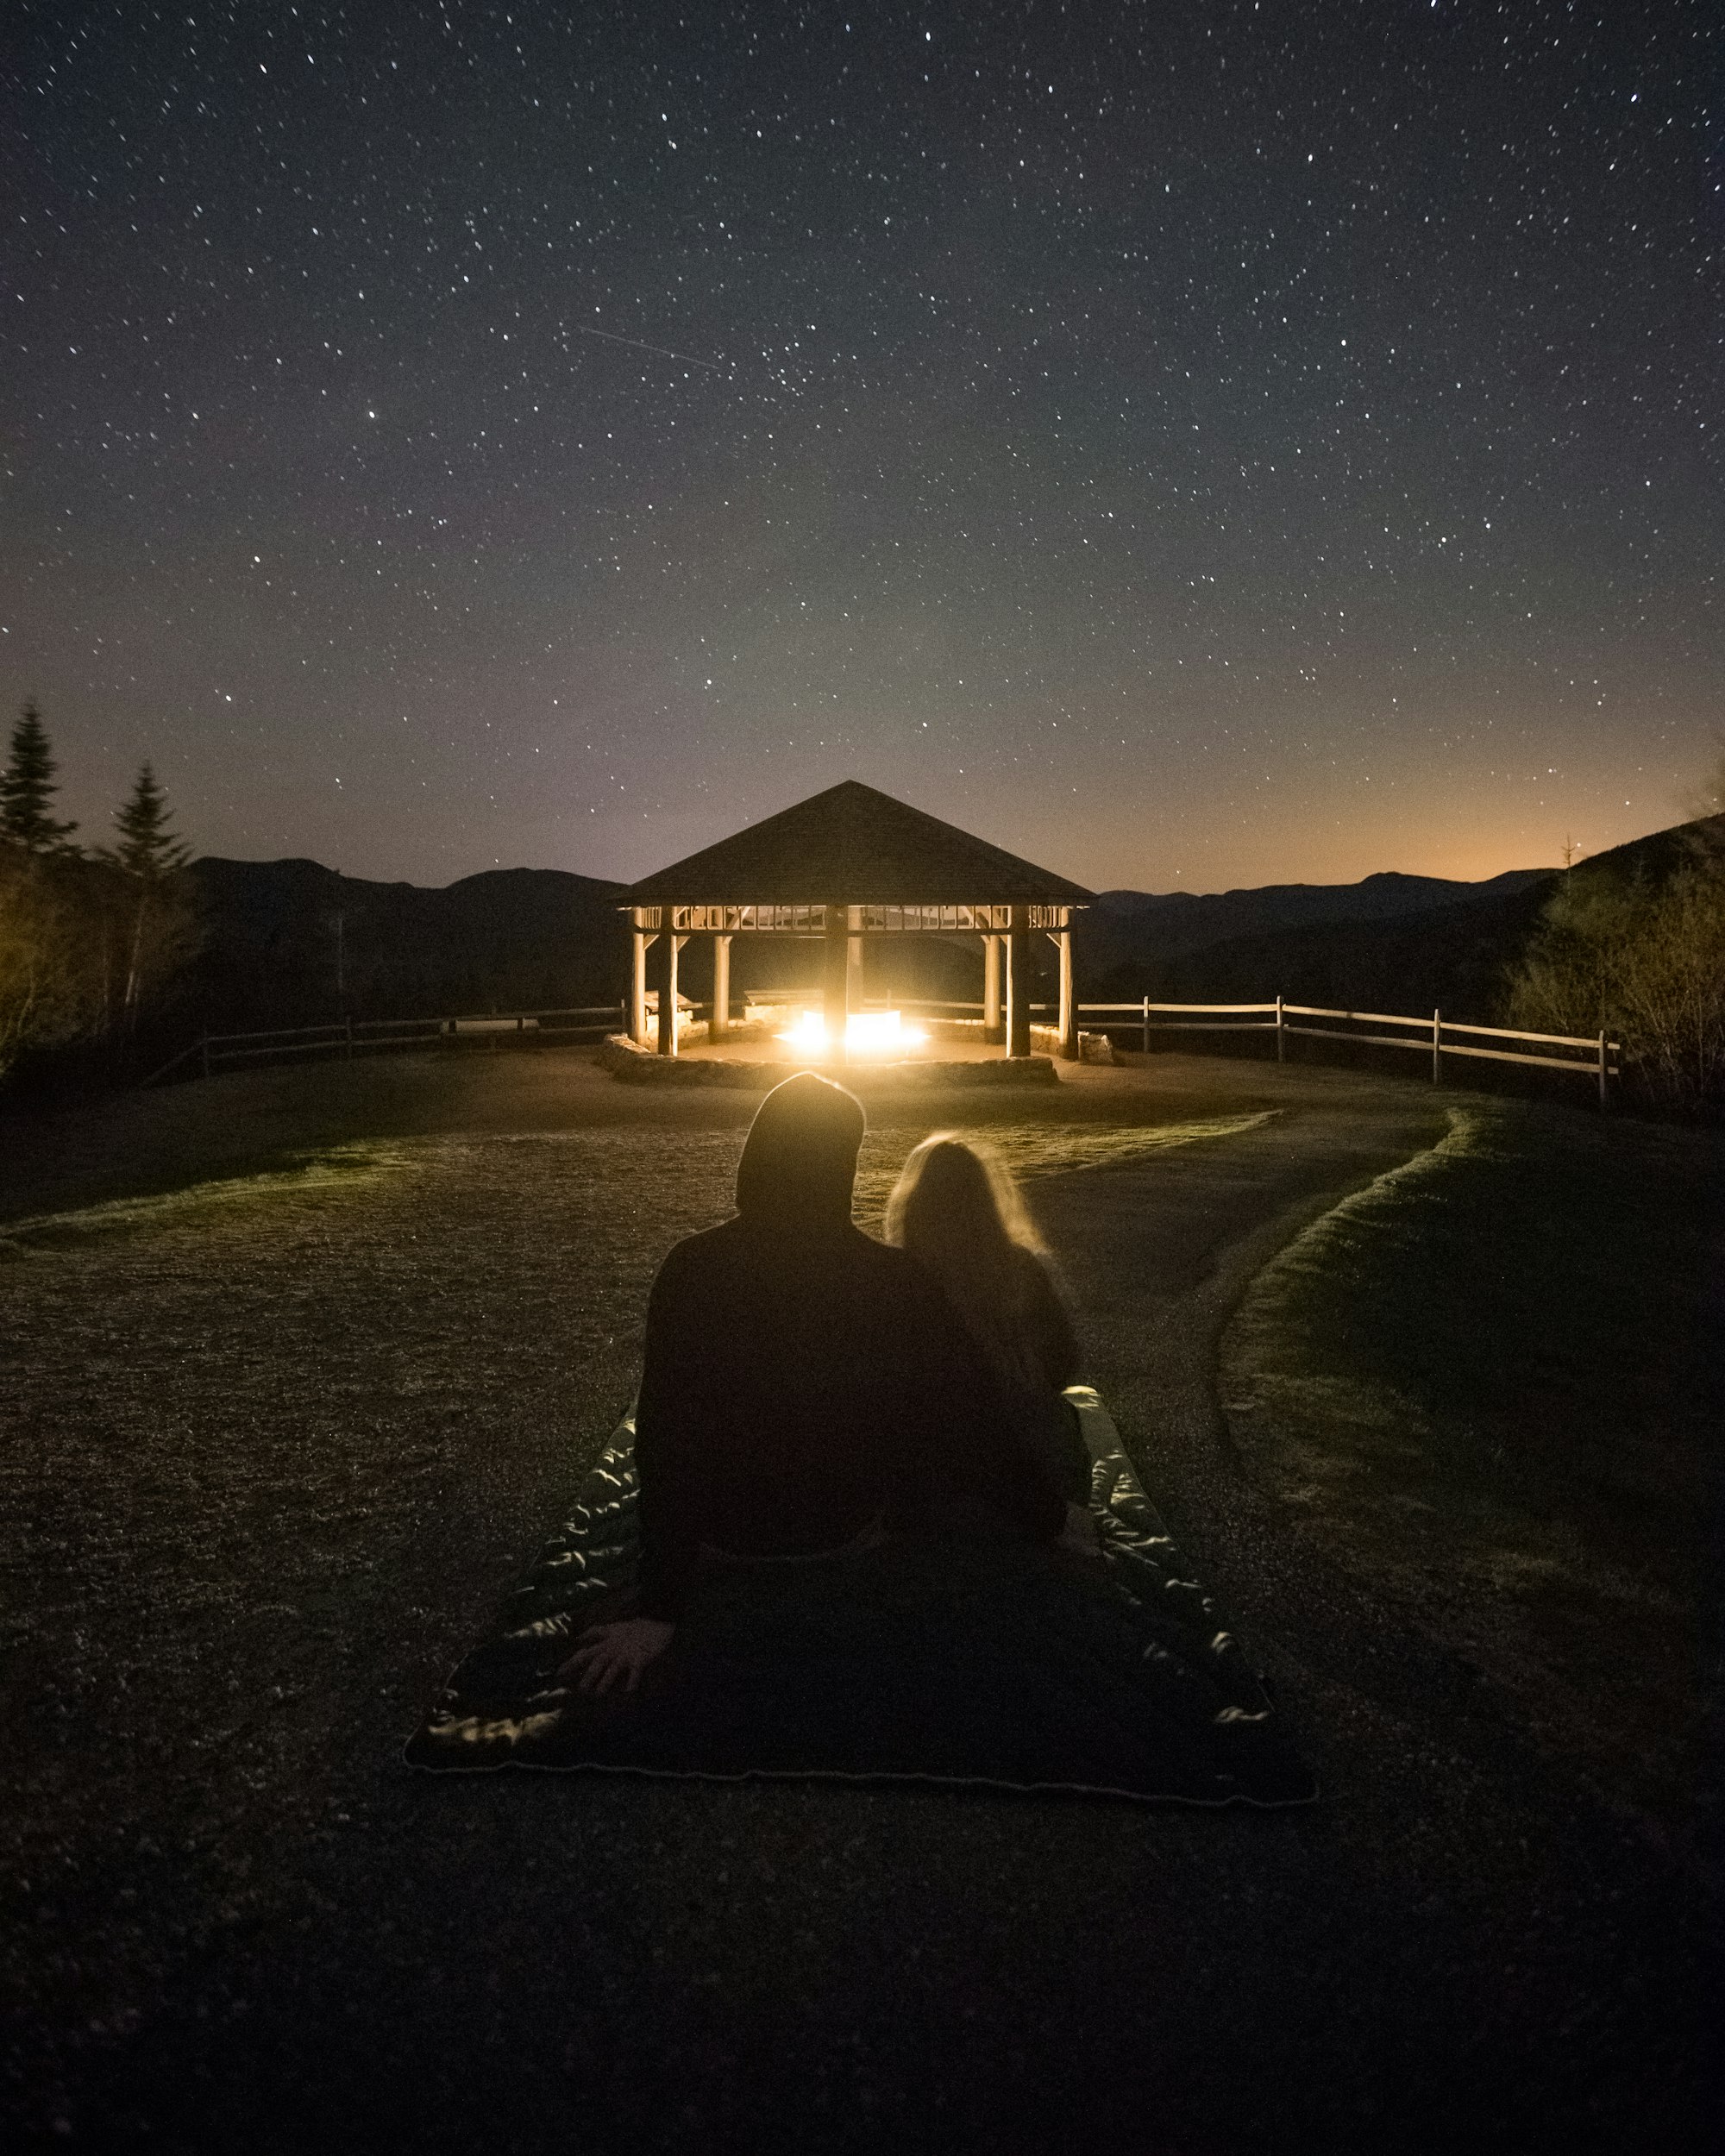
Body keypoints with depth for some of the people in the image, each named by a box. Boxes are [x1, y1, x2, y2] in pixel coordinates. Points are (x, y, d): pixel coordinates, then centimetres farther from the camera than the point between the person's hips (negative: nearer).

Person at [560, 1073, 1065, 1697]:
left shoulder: (691, 1269, -17)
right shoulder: (893, 1281, -21)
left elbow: (662, 1436, -17)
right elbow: (976, 1416, -13)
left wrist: (657, 1606, -11)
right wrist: (1044, 1523, 3)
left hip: (719, 1543, 2)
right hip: (847, 1536, -2)